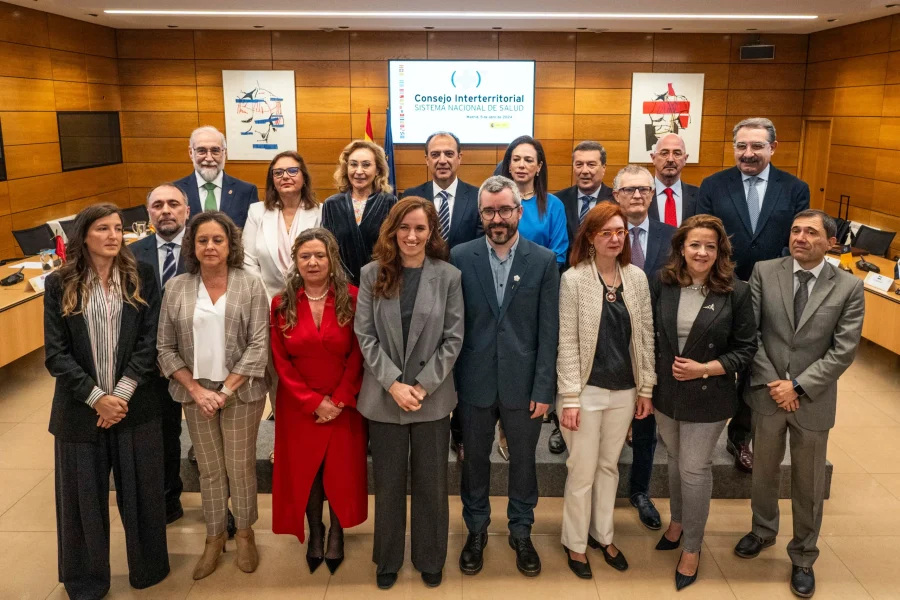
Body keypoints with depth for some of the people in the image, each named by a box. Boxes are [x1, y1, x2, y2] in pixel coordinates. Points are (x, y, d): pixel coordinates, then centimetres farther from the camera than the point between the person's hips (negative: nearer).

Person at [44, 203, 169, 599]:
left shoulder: (141, 277, 0)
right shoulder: (59, 284, 0)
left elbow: (149, 341, -5)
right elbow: (55, 353, -4)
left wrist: (122, 394, -13)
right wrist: (96, 398, -13)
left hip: (135, 406, 0)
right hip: (79, 409, 0)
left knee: (141, 492, 10)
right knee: (82, 498, 11)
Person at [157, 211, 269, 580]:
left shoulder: (250, 285, -6)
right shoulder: (176, 288, 0)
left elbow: (259, 346, -9)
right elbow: (165, 348, 1)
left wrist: (226, 390, -13)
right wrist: (196, 390, -8)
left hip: (241, 392, -2)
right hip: (196, 393, 2)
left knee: (240, 466, 8)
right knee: (209, 469, 12)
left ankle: (244, 533, 28)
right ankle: (214, 537, 28)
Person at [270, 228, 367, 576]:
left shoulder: (352, 299, -7)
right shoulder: (281, 304, -2)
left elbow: (358, 355, -7)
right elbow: (281, 361, -4)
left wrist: (339, 400, -14)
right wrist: (313, 402, -12)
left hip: (344, 405, -1)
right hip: (299, 406, 1)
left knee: (341, 469, 8)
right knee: (304, 470, 12)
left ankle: (337, 533, 28)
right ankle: (314, 533, 32)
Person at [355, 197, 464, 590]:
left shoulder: (448, 276, -4)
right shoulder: (372, 274, -1)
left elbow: (453, 339, -5)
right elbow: (365, 336, -4)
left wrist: (423, 386, -12)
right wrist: (394, 384, -13)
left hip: (433, 398, 0)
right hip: (384, 396, 1)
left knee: (431, 483, 12)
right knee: (388, 483, 13)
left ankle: (430, 560, 32)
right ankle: (388, 560, 33)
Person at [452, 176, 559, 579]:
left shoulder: (544, 261, -4)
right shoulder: (460, 257, -3)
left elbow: (549, 331, -5)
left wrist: (543, 389, -7)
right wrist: (451, 381, -4)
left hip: (523, 383, 0)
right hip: (475, 382, 0)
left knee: (523, 461, 15)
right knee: (475, 459, 15)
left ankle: (521, 533, 35)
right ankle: (476, 530, 36)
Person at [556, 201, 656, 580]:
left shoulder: (637, 278, 2)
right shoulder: (573, 279, -11)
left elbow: (646, 335, 7)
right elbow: (567, 342, -12)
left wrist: (646, 387, 5)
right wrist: (569, 398, -14)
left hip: (624, 390, 4)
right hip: (587, 389, -4)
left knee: (609, 466, 18)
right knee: (582, 471, 7)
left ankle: (603, 535, 36)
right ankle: (575, 544, 26)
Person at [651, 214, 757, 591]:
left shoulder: (736, 292, -12)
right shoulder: (662, 285, -5)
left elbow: (745, 349, -8)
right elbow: (650, 337, 3)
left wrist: (704, 369, -19)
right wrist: (648, 384, 2)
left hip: (708, 397, -3)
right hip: (666, 392, 3)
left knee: (694, 469, 4)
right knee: (676, 460, 20)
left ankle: (692, 548, 22)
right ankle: (678, 522, 43)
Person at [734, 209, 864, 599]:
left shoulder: (848, 288, -6)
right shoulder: (764, 273, -4)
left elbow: (844, 350, -9)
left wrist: (798, 386, -15)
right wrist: (771, 382, -11)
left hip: (813, 400, -1)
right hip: (767, 393, 1)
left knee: (809, 484, 12)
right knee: (764, 471, 19)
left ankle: (803, 558, 32)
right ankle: (763, 531, 44)